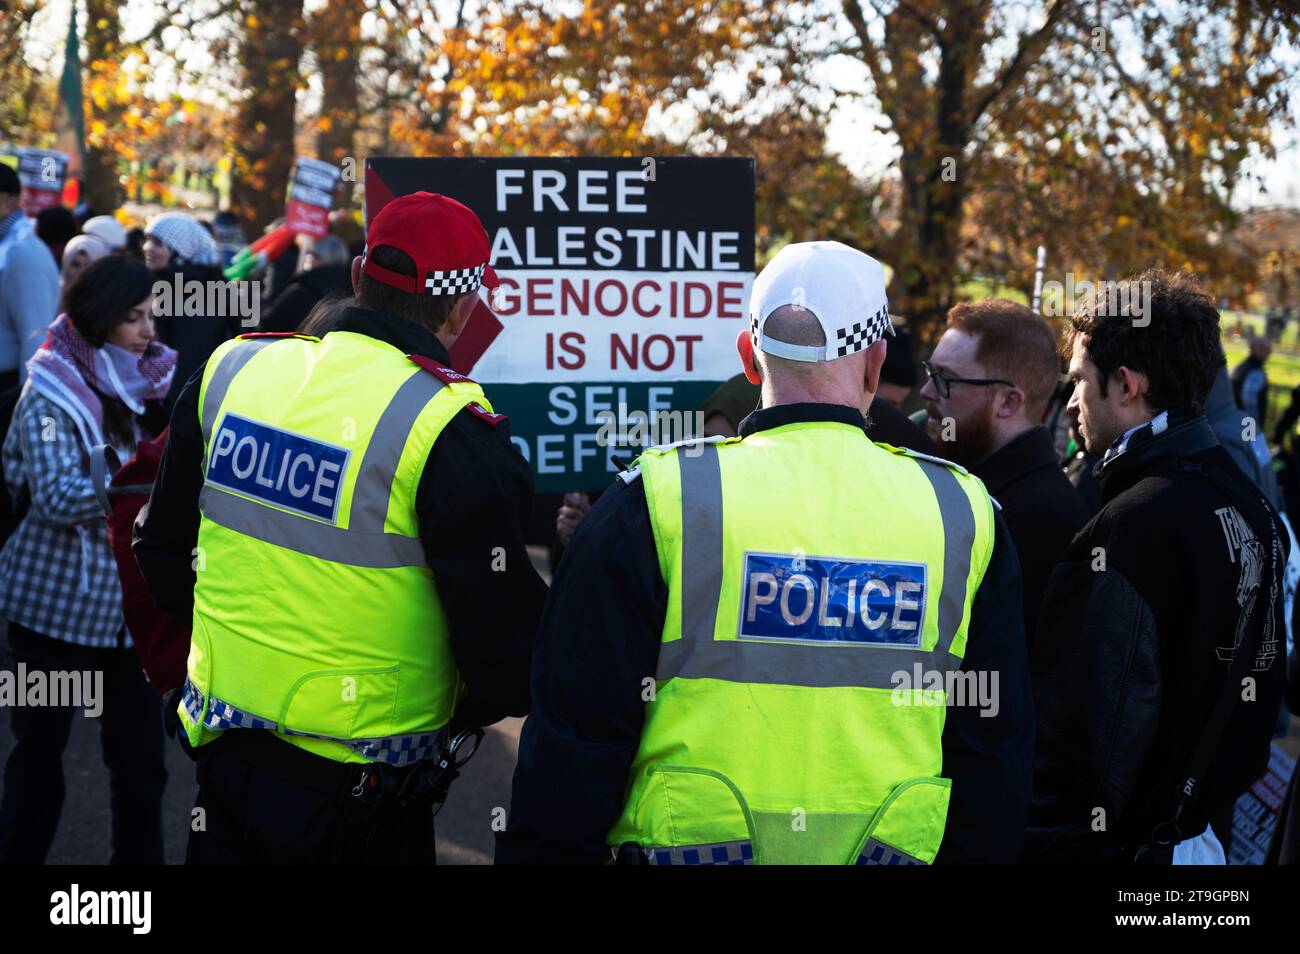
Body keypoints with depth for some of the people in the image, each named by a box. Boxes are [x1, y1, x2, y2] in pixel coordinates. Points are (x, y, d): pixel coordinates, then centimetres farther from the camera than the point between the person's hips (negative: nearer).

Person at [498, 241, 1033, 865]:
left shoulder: (654, 503, -10)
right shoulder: (965, 515, -2)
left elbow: (576, 730, -8)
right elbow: (997, 750, 4)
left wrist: (545, 851, 3)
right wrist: (974, 851, 16)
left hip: (689, 843, -2)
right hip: (896, 848, 2)